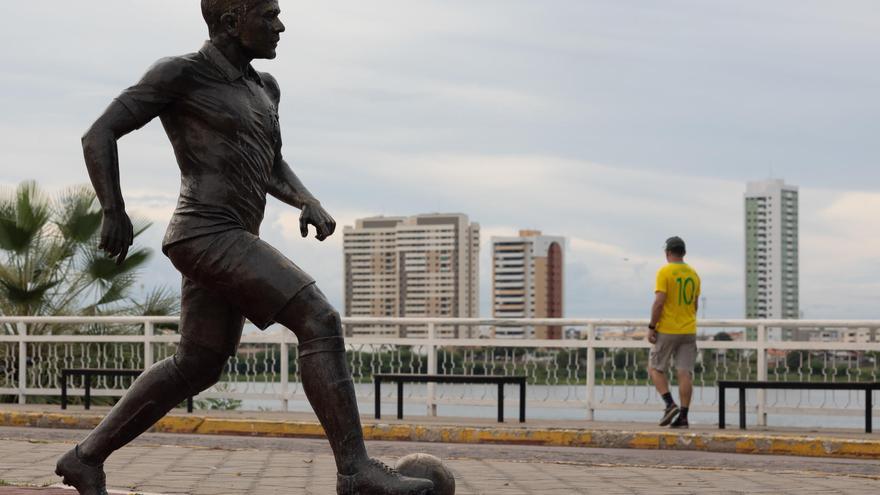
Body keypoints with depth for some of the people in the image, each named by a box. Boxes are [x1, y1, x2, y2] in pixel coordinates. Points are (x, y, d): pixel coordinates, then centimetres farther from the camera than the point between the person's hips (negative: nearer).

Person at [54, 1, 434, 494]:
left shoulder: (261, 87, 18)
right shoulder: (179, 73, -6)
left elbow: (274, 171, 25)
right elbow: (99, 134, -6)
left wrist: (312, 205, 6)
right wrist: (114, 213, -11)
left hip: (230, 244, 10)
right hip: (208, 238, -10)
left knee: (197, 368, 16)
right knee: (321, 322, -16)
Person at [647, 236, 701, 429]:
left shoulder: (664, 272, -10)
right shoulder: (693, 274, 10)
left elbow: (659, 301, -17)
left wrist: (651, 327, -12)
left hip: (666, 330, -5)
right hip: (688, 331, 5)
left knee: (655, 368, 7)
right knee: (684, 373, 2)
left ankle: (670, 404, -10)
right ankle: (683, 416, -2)